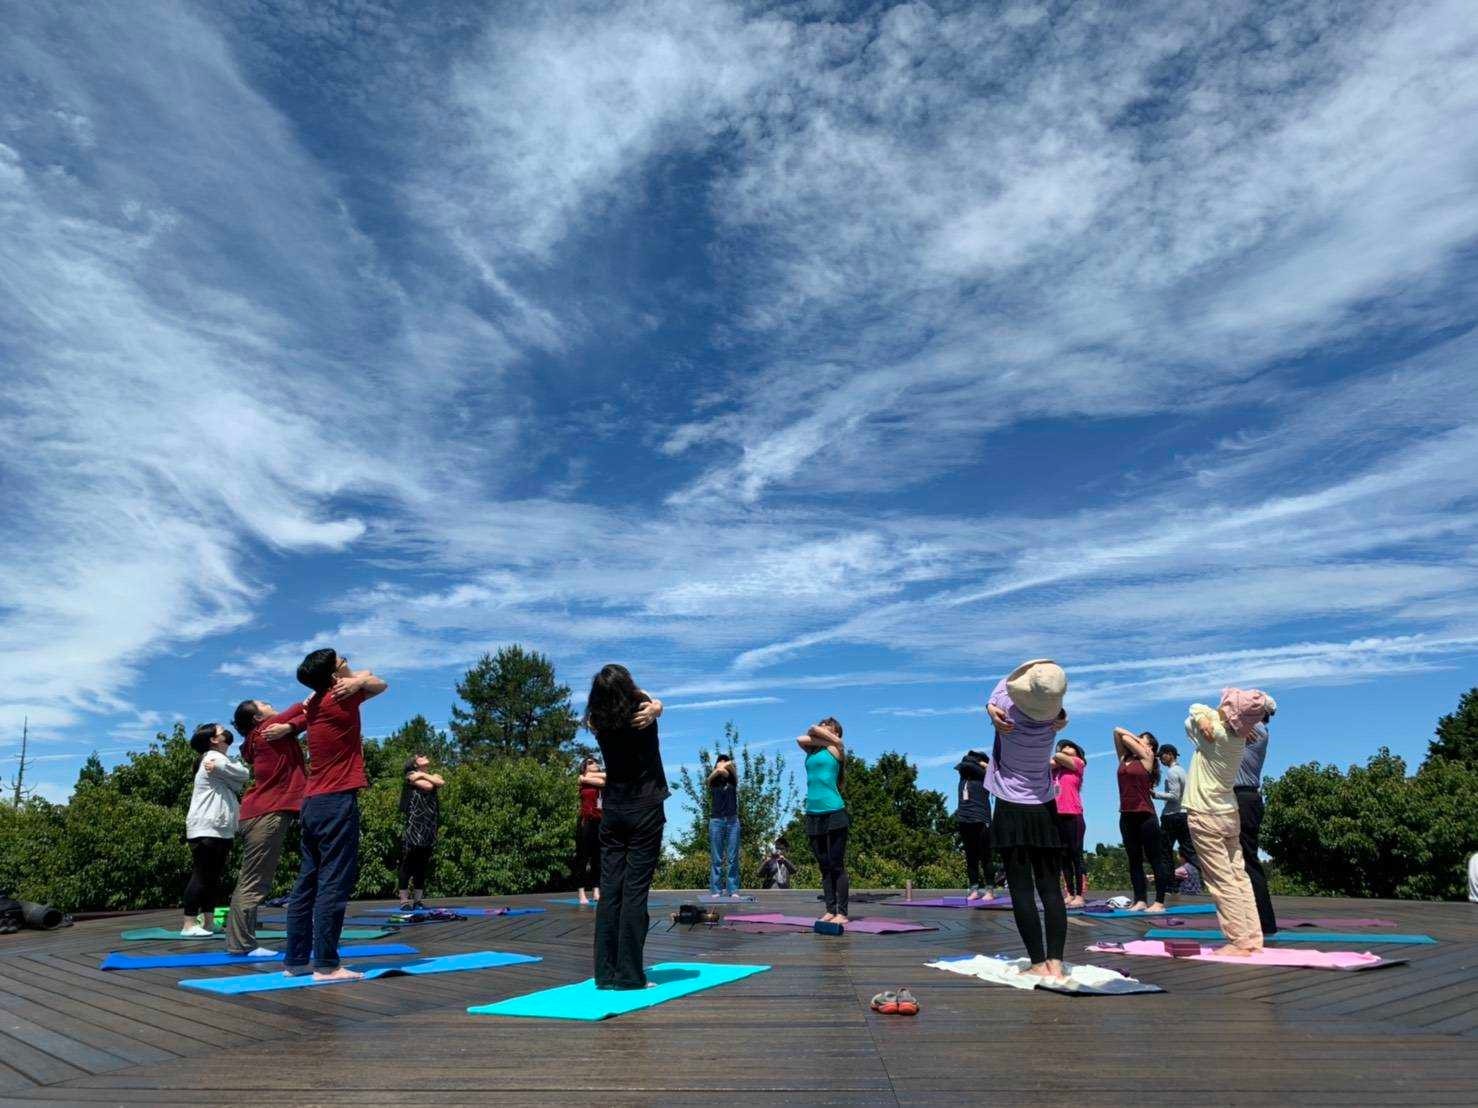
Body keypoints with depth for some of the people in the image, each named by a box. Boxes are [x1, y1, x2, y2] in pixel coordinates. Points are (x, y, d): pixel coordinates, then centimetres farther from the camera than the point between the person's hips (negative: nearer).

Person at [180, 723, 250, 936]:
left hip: (220, 830, 10)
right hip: (206, 830, -10)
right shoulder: (213, 758, -8)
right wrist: (233, 767, 11)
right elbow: (244, 775, -5)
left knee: (213, 877, 8)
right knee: (201, 876, -10)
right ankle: (189, 924, -9)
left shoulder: (217, 760, 24)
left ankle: (208, 922, 10)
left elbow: (237, 784, 18)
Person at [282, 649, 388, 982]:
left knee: (308, 882, 12)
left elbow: (361, 677, 25)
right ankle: (326, 964, -6)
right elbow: (379, 683, 5)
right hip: (337, 803, -8)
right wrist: (359, 680, 11)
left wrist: (356, 679, 8)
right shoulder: (341, 696, -8)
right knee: (333, 884, -7)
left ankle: (295, 959, 17)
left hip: (312, 804, 9)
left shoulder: (315, 701, 14)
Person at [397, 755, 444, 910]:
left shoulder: (433, 775, 22)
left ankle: (417, 899, 11)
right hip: (414, 825, -6)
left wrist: (423, 774, 0)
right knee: (408, 864, -6)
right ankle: (404, 901, -5)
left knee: (422, 865, 7)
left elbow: (441, 782, -1)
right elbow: (428, 786, -13)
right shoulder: (411, 775, 3)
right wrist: (429, 777, 4)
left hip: (430, 828, 6)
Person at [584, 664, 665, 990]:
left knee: (610, 888, 5)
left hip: (612, 810, 4)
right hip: (644, 808, -4)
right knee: (635, 890, -4)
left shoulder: (599, 722, -2)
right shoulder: (642, 714, -10)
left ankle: (605, 972, 9)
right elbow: (655, 702, 13)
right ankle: (629, 975, -2)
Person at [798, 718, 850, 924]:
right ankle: (830, 910, 13)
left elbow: (813, 729, 0)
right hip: (813, 814, 6)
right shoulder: (812, 751, 18)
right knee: (824, 867, 9)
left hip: (833, 813, -6)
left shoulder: (835, 747, 2)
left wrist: (816, 734, 19)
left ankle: (842, 913, -2)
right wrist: (815, 738, 14)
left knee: (837, 866, -5)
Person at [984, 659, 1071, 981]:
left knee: (1021, 889, 0)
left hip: (1012, 808, -2)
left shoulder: (1005, 703, -15)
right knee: (1051, 888, 5)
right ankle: (1055, 962, 0)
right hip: (1044, 808, 2)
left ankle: (1039, 964, -1)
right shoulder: (1054, 716, -8)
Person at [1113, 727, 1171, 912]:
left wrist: (1134, 738, 13)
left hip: (1145, 816, -6)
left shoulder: (1147, 757, 0)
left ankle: (1159, 902, 2)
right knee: (1134, 860, 8)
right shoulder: (1124, 758, 14)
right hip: (1126, 816, 6)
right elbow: (1118, 732, 14)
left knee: (1155, 859, 0)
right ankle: (1140, 900, 12)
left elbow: (1126, 738, -3)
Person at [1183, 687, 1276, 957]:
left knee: (1222, 881, -3)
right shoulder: (1237, 737, 2)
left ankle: (1240, 942, -2)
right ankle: (1252, 938, 14)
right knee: (1239, 876, 10)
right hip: (1229, 813, 7)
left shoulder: (1214, 732, -19)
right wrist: (1205, 718, -5)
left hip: (1205, 816, -7)